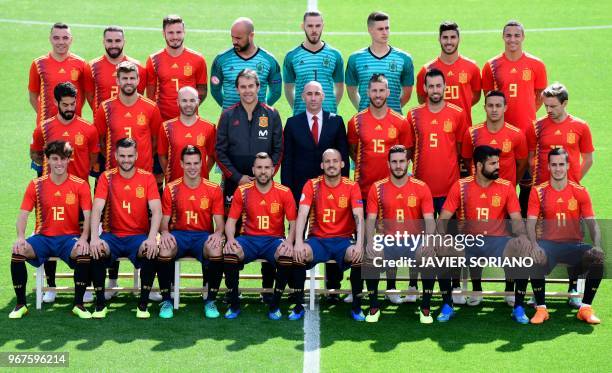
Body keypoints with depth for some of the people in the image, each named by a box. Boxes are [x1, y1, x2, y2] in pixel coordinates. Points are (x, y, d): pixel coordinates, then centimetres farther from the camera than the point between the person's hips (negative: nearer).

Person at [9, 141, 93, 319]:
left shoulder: (80, 185, -1)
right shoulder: (36, 185, 2)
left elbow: (88, 215, -6)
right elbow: (23, 214, 0)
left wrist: (83, 238, -23)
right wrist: (20, 237, -18)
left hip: (70, 237, -1)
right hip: (43, 237, 1)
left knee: (84, 254, -33)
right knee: (18, 252, -26)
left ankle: (78, 304, -15)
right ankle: (21, 304, -10)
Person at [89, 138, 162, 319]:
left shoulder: (147, 178, 0)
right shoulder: (107, 177, 0)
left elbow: (157, 210, -9)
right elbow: (97, 209, -10)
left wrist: (152, 238, -26)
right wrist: (94, 237, -26)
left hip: (139, 235, 0)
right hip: (112, 235, 0)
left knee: (152, 252, -31)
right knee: (96, 251, -30)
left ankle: (143, 304, -14)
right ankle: (100, 304, -13)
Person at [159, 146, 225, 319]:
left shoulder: (213, 189, 3)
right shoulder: (171, 189, 4)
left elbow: (219, 221, 2)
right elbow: (164, 219, 4)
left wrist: (218, 233, -21)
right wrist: (164, 232, -19)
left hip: (204, 235, 0)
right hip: (178, 234, 0)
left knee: (217, 252, -36)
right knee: (163, 250, -35)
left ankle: (211, 301, -13)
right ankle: (166, 300, -15)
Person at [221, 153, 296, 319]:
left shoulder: (284, 192, -1)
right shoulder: (242, 191, 2)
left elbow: (293, 222, -1)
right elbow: (231, 220, 4)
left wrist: (289, 241, -21)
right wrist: (230, 238, -17)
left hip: (274, 239, -1)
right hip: (249, 239, 1)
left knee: (288, 256, -34)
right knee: (229, 253, -31)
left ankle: (275, 305, -15)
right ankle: (234, 304, -13)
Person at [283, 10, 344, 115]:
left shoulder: (334, 55, 6)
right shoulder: (292, 56, 4)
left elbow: (339, 87, 13)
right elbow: (289, 89, 10)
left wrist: (332, 107, 4)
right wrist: (297, 108, 2)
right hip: (301, 117, -1)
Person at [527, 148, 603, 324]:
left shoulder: (580, 192, 4)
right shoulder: (538, 191, 1)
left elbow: (592, 223, -1)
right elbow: (530, 222, -6)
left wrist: (597, 246, -20)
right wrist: (535, 246, -26)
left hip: (574, 244, 1)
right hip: (548, 244, -1)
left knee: (597, 258, -28)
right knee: (536, 259, -35)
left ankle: (585, 309, -12)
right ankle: (541, 308, -15)